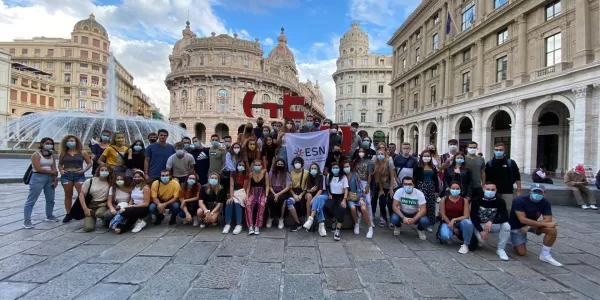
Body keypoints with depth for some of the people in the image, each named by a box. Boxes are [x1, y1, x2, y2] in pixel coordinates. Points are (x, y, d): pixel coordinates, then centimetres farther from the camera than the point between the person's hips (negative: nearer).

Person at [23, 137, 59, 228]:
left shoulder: (52, 155, 10)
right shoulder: (36, 155, -7)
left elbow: (54, 168, 4)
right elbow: (38, 169, -17)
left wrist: (55, 180, -4)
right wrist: (52, 172, -8)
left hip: (50, 178, 6)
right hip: (38, 178, -6)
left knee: (51, 199, 14)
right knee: (31, 200, -3)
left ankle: (49, 216, 28)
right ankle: (26, 221, 1)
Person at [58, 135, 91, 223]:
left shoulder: (82, 152, 1)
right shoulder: (63, 153, 9)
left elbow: (89, 163, 3)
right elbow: (60, 164, 18)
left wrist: (84, 170, -12)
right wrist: (61, 170, -2)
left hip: (79, 175, -3)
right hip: (66, 175, 3)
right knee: (68, 196, 10)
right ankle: (68, 214, 19)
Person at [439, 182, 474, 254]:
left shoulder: (464, 200, -3)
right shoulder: (444, 199, -5)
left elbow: (466, 216, -9)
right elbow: (443, 215, -7)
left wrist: (454, 220, -23)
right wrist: (453, 227, -11)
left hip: (460, 222, 1)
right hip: (447, 222, -1)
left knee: (468, 223, -35)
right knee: (445, 236, -31)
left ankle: (466, 245, -16)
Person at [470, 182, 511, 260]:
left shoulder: (500, 201, -13)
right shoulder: (476, 200, -16)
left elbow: (505, 217, -21)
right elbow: (473, 217, -15)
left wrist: (491, 221, -38)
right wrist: (481, 230, -23)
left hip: (493, 225, 2)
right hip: (479, 225, -1)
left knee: (506, 226, -28)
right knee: (481, 239, -27)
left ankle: (500, 249, -10)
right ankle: (478, 239, 16)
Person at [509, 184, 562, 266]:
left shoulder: (545, 203, -12)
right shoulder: (519, 200, -27)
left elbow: (548, 220, -18)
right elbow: (523, 220, -31)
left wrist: (529, 227, -29)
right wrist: (545, 224, -29)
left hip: (533, 224, 5)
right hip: (517, 226, -4)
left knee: (552, 230, -23)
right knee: (521, 253, -8)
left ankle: (545, 255, -6)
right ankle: (513, 239, 25)